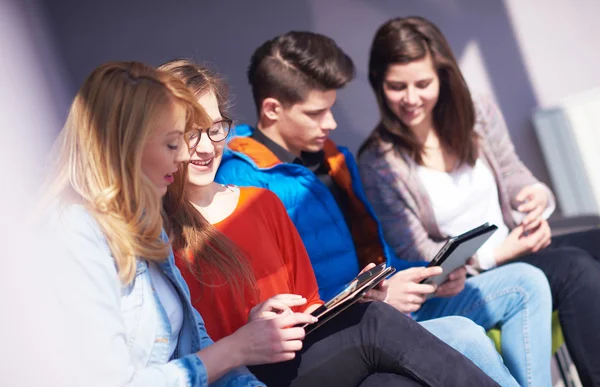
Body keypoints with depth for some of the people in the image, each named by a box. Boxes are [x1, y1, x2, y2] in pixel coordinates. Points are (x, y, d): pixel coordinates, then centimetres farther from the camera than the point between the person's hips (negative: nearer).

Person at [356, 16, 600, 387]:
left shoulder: (479, 113, 2)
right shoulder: (379, 162, -10)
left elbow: (515, 178, 12)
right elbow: (416, 254, -9)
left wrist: (538, 196, -13)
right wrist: (497, 255, -17)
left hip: (520, 251, 5)